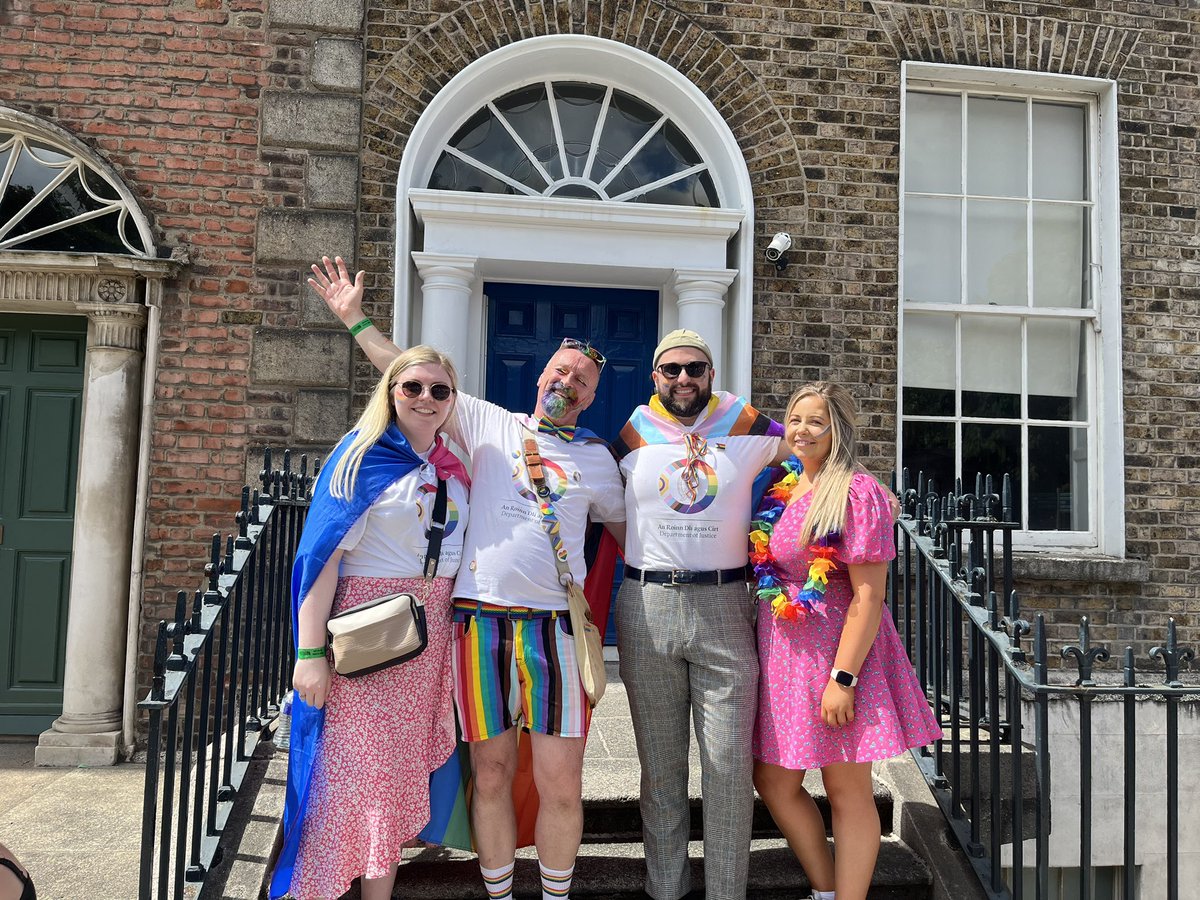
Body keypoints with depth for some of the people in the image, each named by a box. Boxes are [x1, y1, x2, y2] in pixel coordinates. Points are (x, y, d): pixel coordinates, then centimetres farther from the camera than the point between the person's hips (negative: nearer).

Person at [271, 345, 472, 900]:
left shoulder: (454, 467, 10)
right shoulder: (363, 455, -6)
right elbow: (324, 553, -13)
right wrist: (310, 651, -19)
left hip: (432, 631, 5)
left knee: (400, 770, 12)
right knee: (356, 768, -1)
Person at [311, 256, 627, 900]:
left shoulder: (596, 457, 15)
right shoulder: (488, 424, 10)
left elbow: (623, 527, 25)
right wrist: (354, 318, 10)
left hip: (555, 626, 1)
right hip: (479, 621, 0)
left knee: (561, 784, 0)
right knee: (491, 775, 8)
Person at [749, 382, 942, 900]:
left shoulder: (857, 493, -13)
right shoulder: (779, 490, 9)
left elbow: (868, 595, -17)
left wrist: (843, 677, -21)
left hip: (837, 652, -8)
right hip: (781, 655, 8)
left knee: (847, 791, 5)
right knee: (773, 780, 14)